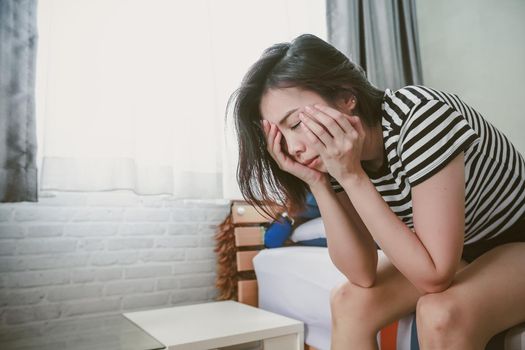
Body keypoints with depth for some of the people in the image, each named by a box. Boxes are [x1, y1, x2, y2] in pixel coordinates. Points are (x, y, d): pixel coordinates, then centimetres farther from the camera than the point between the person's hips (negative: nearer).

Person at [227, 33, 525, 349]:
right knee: (349, 301, -12)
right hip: (456, 253, 5)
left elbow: (434, 274, -32)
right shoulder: (339, 152, -14)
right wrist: (317, 182, -26)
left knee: (441, 313, -31)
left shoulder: (420, 115, -32)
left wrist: (352, 176, -34)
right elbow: (363, 275, -16)